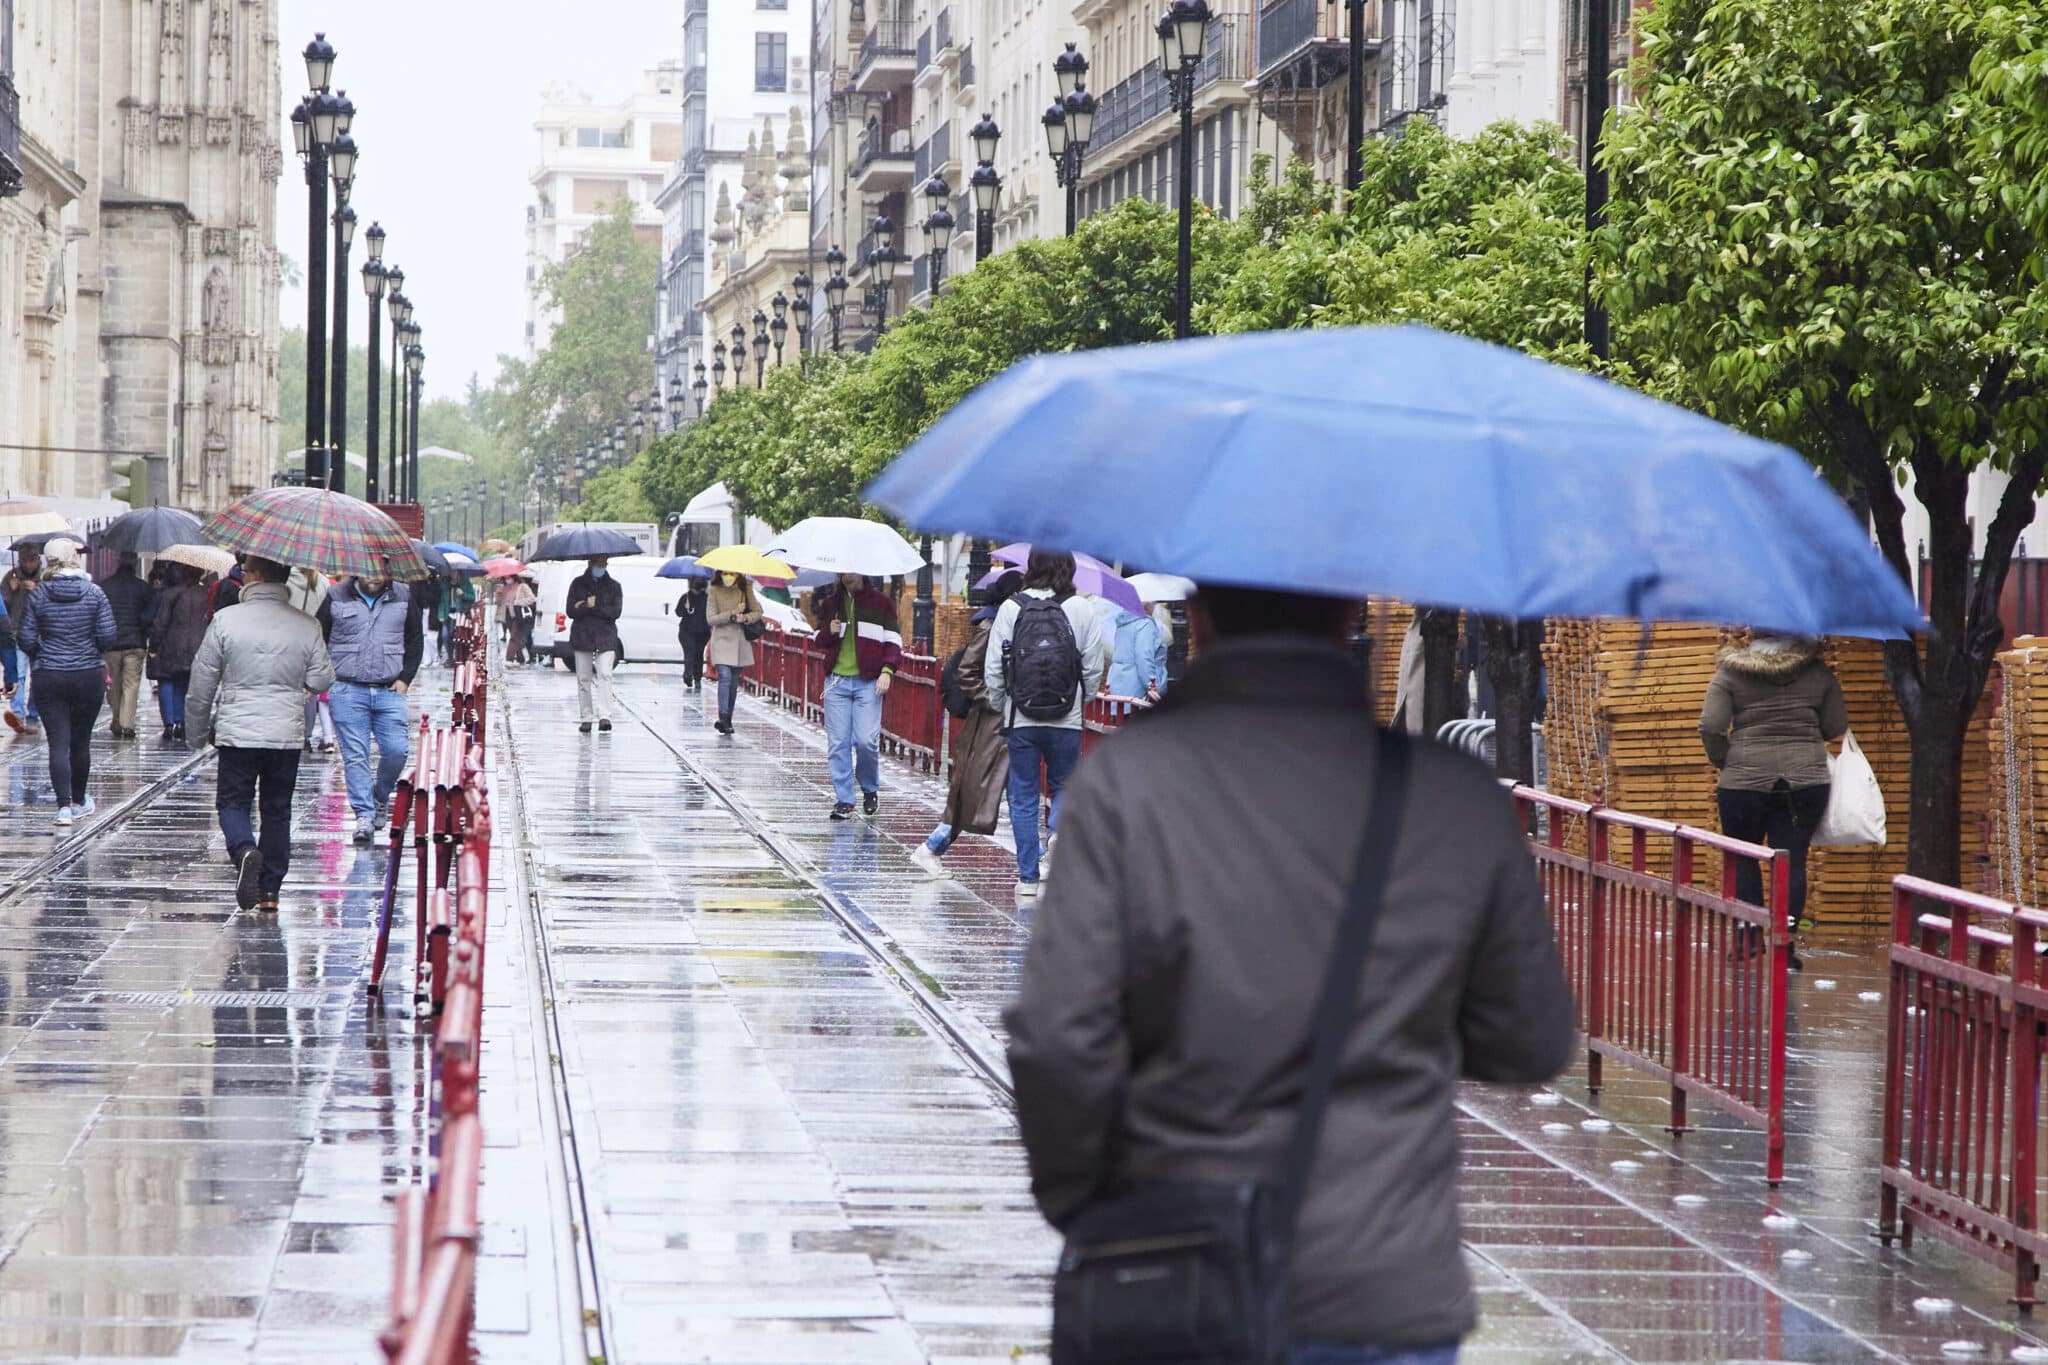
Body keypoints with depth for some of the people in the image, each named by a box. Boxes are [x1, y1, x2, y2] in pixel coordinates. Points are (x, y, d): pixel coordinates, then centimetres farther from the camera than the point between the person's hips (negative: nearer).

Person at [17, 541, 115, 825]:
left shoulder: (38, 596, -5)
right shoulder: (94, 593, -5)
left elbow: (27, 640, -4)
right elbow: (108, 637, -8)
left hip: (49, 678, -1)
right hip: (89, 677, 1)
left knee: (58, 743, -1)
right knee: (81, 742, 14)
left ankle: (64, 805, -12)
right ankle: (79, 801, 28)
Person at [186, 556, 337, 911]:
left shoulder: (226, 620, -8)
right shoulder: (307, 626, -2)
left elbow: (203, 681, -4)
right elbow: (322, 680, 1)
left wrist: (196, 732, 9)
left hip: (237, 732, -2)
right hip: (288, 734, 2)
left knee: (232, 801, 10)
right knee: (277, 809, 13)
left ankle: (244, 850, -21)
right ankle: (270, 891, 14)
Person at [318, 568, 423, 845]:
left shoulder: (402, 598, 9)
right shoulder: (337, 598, 3)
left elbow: (415, 640, 17)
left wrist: (405, 678, 6)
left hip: (389, 690, 2)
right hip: (348, 690, -2)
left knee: (397, 750, -8)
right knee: (356, 756, -5)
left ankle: (380, 796, 19)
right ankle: (364, 814, -2)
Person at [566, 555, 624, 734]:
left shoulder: (613, 586, 8)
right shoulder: (578, 584, 9)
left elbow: (616, 612, -5)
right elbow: (571, 611, 0)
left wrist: (590, 607, -8)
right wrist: (589, 606, -13)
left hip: (606, 636, -1)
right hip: (582, 636, 1)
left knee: (604, 675, -15)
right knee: (584, 678, 2)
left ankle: (605, 716, -22)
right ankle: (585, 718, 8)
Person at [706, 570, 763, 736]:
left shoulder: (746, 590, 4)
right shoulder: (715, 591, -4)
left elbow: (757, 612, 7)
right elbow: (711, 619, -8)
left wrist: (746, 618, -14)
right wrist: (732, 613, -19)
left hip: (740, 642, 4)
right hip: (722, 641, -4)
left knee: (734, 681, 9)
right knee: (725, 677, -18)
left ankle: (727, 720, 18)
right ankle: (724, 718, -21)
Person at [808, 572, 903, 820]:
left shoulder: (880, 603, 6)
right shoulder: (830, 603, 14)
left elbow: (893, 641, 5)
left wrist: (887, 670, -9)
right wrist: (829, 632, -2)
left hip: (868, 682, -3)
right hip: (837, 681, 3)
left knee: (866, 740, -10)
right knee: (838, 743, -2)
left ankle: (870, 789, 14)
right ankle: (843, 799, 4)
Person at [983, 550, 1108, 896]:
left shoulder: (1011, 608, -5)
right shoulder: (1080, 609, -5)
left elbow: (993, 668, -3)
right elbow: (1095, 666, -2)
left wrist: (999, 706, 13)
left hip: (1021, 720, 0)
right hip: (1067, 721, 0)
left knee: (1023, 796, 9)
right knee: (1063, 789, 17)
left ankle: (1028, 877, 10)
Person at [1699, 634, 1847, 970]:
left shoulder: (1730, 673, -2)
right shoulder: (1818, 671, 3)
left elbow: (1710, 727, -10)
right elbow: (1836, 726, 6)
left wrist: (1724, 763, 6)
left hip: (1744, 778, -1)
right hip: (1806, 778, 1)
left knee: (1743, 857, 16)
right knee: (1792, 860, 2)